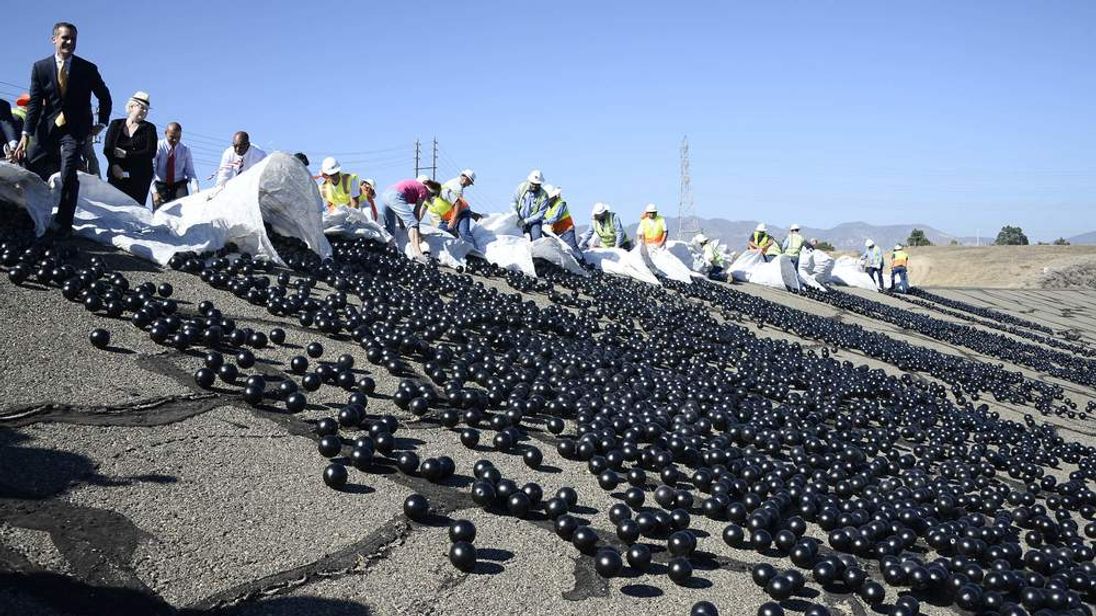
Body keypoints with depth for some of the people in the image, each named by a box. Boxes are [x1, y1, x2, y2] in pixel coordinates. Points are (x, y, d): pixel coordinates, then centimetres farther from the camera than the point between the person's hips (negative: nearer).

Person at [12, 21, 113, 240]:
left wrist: (102, 123, 10)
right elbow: (34, 103, -2)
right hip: (48, 128, 3)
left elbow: (104, 97, 16)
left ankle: (62, 225, -16)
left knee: (68, 174, -17)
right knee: (31, 170, -1)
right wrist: (26, 134, -11)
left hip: (75, 130, -3)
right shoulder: (40, 67, 3)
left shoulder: (87, 69, 1)